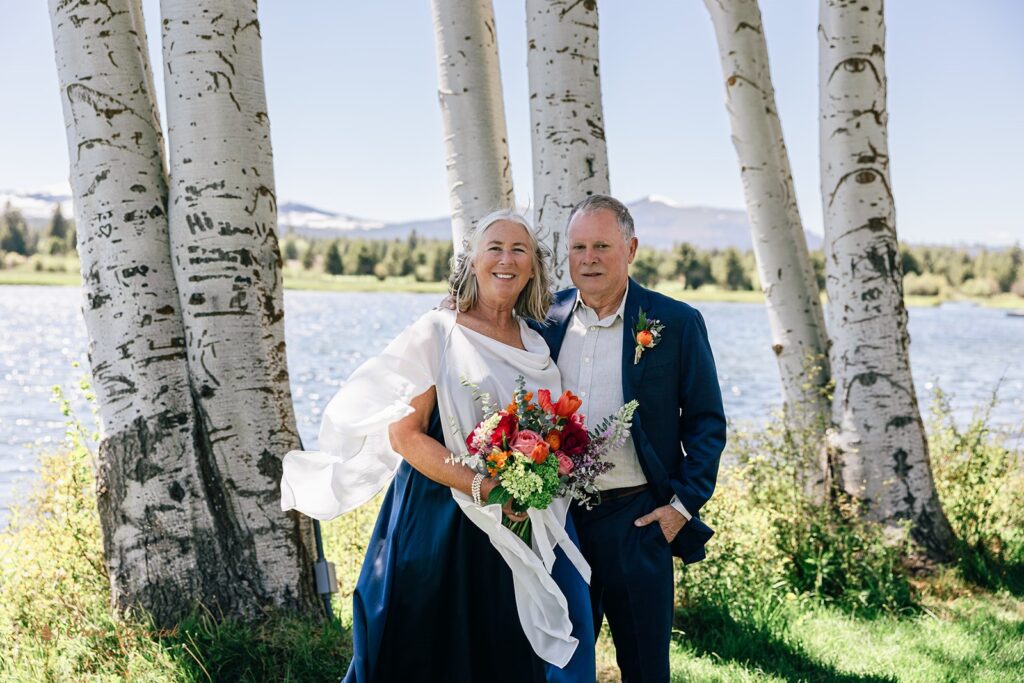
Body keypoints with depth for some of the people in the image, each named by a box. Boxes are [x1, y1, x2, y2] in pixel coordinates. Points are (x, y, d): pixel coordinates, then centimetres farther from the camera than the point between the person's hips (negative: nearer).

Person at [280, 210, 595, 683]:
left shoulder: (538, 346, 9)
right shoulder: (438, 333, -8)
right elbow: (404, 433, -13)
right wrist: (484, 487, -21)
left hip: (513, 534, 5)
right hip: (439, 524, -5)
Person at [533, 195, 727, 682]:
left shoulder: (676, 323, -4)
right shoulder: (546, 320, 4)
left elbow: (707, 422, -2)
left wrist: (684, 504, -9)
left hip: (636, 519, -3)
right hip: (557, 516, 3)